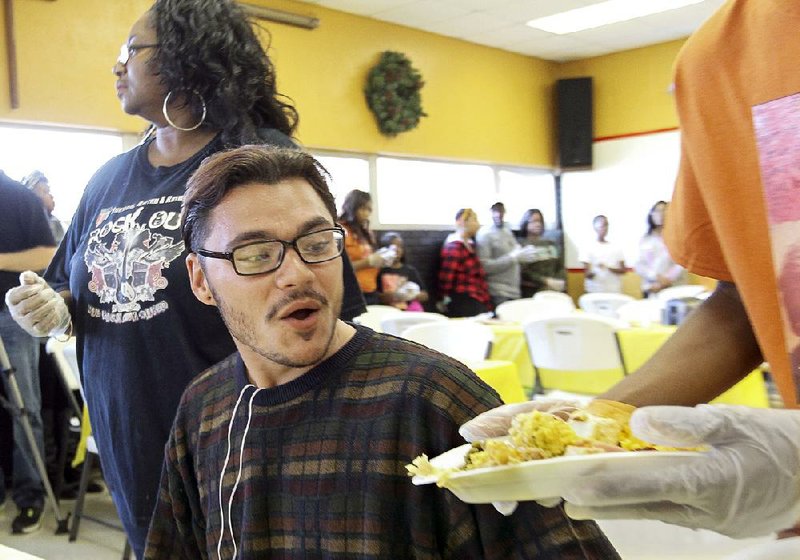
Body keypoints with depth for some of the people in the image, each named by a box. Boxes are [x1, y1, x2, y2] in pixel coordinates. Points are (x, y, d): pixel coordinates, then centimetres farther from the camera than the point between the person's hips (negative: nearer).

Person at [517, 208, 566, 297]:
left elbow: (561, 266, 14)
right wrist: (546, 281, -14)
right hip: (532, 292, -4)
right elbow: (524, 271, -9)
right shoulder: (521, 244, 0)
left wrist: (561, 281, -5)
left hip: (555, 291, 4)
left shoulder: (551, 244, 18)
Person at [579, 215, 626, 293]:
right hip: (595, 291, -3)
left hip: (614, 291, 3)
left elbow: (623, 270, 8)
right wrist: (593, 272, -27)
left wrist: (610, 268, -11)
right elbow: (587, 273, -4)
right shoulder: (589, 248, -1)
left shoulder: (616, 248, 9)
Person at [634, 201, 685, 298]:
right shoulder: (645, 240, 12)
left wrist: (667, 280, -12)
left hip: (673, 288, -2)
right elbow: (639, 266, 4)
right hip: (650, 289, 2)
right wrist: (656, 277, -10)